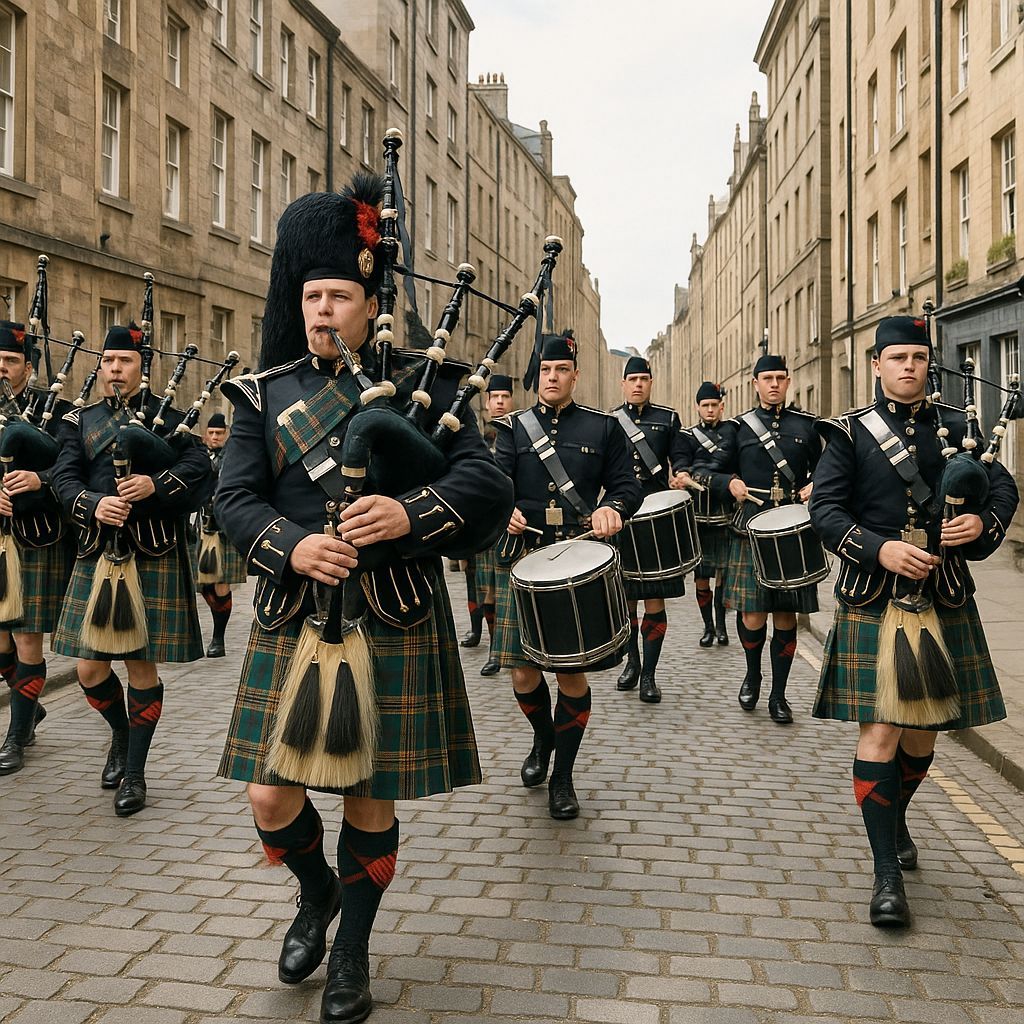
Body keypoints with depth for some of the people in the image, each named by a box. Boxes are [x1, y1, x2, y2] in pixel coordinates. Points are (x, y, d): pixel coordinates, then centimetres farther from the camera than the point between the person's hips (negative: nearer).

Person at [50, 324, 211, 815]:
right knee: (89, 669, 4)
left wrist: (155, 484, -25)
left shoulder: (168, 414, 5)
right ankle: (121, 733, 35)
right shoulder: (79, 421, 13)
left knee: (141, 664, 2)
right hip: (97, 554, 3)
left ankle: (134, 771, 16)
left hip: (153, 554, -3)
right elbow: (64, 478, 0)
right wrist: (93, 505, -20)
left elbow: (198, 465, -8)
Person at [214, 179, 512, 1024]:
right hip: (293, 615, 2)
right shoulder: (265, 392, 8)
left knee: (370, 796, 7)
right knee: (271, 796, 3)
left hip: (394, 619, -2)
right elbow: (234, 497, -1)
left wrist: (410, 513, -25)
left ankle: (352, 951, 29)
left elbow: (487, 481, -7)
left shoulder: (420, 382, 2)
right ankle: (318, 895, 36)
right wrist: (292, 545, -21)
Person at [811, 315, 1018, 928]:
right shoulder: (850, 433, 2)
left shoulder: (955, 430, 12)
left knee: (923, 730, 13)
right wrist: (880, 549, -19)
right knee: (880, 731, -8)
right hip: (874, 601, -3)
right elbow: (826, 509, -5)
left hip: (945, 601, 4)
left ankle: (896, 818, 41)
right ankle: (887, 873, -1)